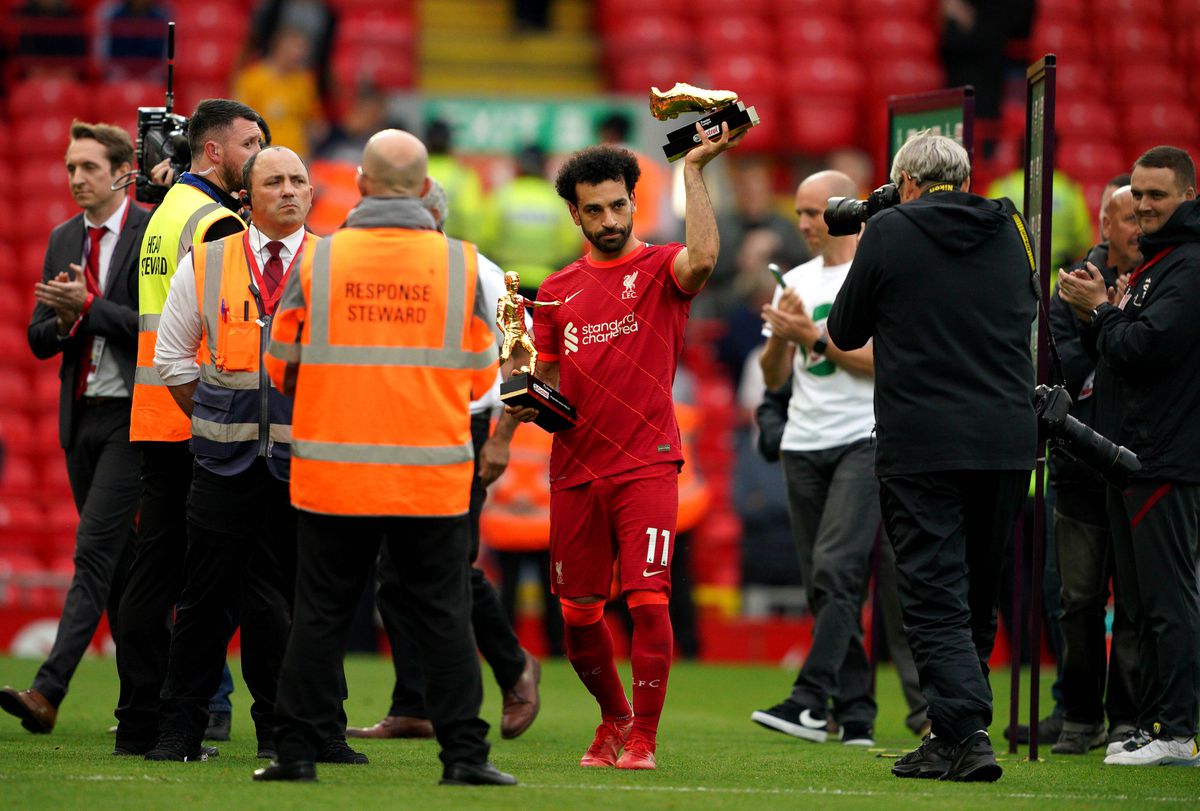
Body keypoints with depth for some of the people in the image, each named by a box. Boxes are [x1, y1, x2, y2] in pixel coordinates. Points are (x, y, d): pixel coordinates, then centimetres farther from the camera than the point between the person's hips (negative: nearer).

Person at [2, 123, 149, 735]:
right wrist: (63, 319, -9)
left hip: (131, 415, -7)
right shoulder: (63, 240, 13)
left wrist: (88, 305, -21)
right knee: (117, 561, 11)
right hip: (80, 414, 7)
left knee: (95, 550, -14)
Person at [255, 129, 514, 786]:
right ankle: (463, 753, 5)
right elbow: (480, 375, 5)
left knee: (321, 615, 7)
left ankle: (298, 752, 8)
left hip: (333, 477, 0)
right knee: (444, 618, 7)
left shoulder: (317, 261, -4)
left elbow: (281, 367, 5)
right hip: (433, 478, 0)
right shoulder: (461, 264, -2)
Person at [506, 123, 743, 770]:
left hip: (646, 467, -5)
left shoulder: (661, 268, 0)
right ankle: (614, 718, 32)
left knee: (648, 599, -15)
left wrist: (694, 170, -22)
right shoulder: (558, 291, 13)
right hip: (575, 470, 5)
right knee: (577, 614, 9)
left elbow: (702, 260, -25)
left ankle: (642, 738, -5)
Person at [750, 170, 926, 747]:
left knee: (836, 567, -19)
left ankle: (810, 701, -26)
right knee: (823, 584, 4)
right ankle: (855, 714, 7)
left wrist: (814, 337, -14)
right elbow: (774, 378, 16)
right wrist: (780, 337, -4)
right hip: (803, 445, 7)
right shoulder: (797, 282, 16)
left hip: (864, 439, -7)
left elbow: (888, 361, -12)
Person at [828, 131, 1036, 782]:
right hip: (1008, 445, 4)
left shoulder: (890, 233, -3)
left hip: (921, 446, -4)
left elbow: (845, 332, 6)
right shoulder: (1009, 231, 8)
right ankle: (953, 736, 20)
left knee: (935, 598, -4)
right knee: (977, 597, 14)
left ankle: (966, 734, -17)